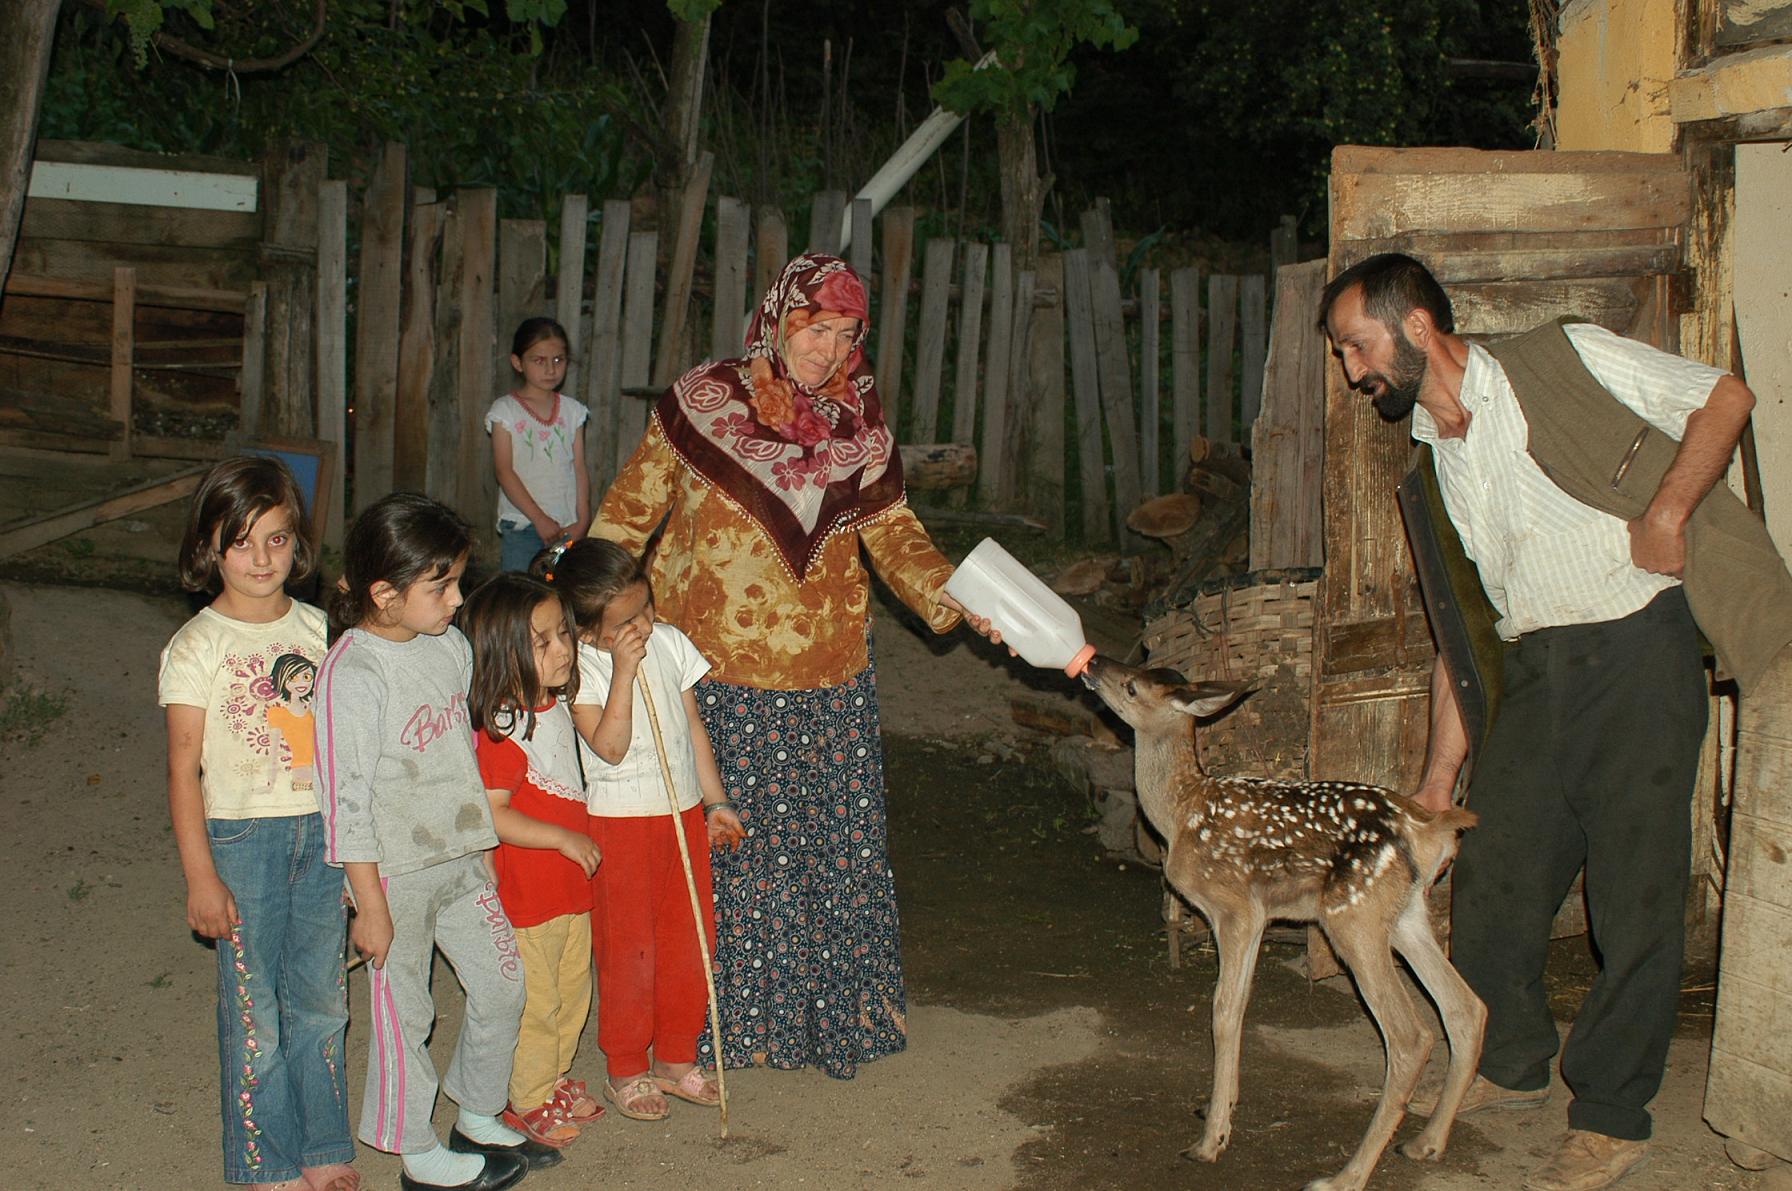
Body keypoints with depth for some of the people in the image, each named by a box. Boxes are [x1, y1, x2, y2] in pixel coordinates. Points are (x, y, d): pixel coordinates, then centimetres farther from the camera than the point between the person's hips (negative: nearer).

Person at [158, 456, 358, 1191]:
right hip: (242, 837, -4)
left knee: (320, 1001, 13)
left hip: (323, 832, 4)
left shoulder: (316, 628, 6)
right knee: (254, 1011, 4)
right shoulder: (196, 648, -8)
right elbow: (184, 769, -7)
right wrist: (201, 878, -10)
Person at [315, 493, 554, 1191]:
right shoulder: (353, 673, -21)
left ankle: (479, 1120, 35)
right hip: (396, 873, -7)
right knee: (404, 1014, 7)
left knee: (502, 985, 14)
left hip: (460, 858, 7)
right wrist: (370, 905, -16)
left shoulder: (450, 646, 2)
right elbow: (347, 798, -19)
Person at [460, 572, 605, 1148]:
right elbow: (491, 815, -25)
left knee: (572, 991, 21)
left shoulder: (557, 705, 3)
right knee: (535, 1002, 6)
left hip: (571, 884, 8)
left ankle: (554, 1078, 40)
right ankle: (528, 1101, 24)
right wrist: (565, 837, -24)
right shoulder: (503, 727, -25)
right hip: (526, 890, -8)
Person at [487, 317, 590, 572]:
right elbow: (504, 471, -7)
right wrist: (539, 519, -13)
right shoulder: (505, 411, -1)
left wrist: (582, 521, -5)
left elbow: (580, 469, 7)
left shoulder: (572, 410, 10)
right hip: (521, 525, -3)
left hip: (568, 527, 3)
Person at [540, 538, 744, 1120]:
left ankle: (675, 1059, 28)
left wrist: (715, 800, 12)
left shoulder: (669, 642, 1)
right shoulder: (580, 668, -15)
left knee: (690, 941, 12)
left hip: (683, 814, 5)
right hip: (621, 823, -5)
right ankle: (624, 1071, 19)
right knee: (628, 951, 3)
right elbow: (610, 745, -24)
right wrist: (624, 670, -28)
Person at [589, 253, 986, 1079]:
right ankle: (714, 1019, 21)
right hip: (714, 676, -3)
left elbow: (895, 537, 5)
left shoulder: (860, 428, 5)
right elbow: (628, 512, 1)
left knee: (833, 850, 8)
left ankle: (830, 1009, 25)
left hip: (828, 681, 3)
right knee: (716, 848, 4)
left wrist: (959, 600, -11)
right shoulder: (701, 404, -4)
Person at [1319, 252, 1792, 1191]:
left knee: (1635, 890, -1)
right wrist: (1439, 773, 13)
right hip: (1531, 672, 6)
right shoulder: (1434, 465, 13)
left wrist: (1666, 514, -14)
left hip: (1638, 650, -6)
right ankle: (1508, 1065, 31)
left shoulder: (1566, 361, -4)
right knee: (1492, 875, 8)